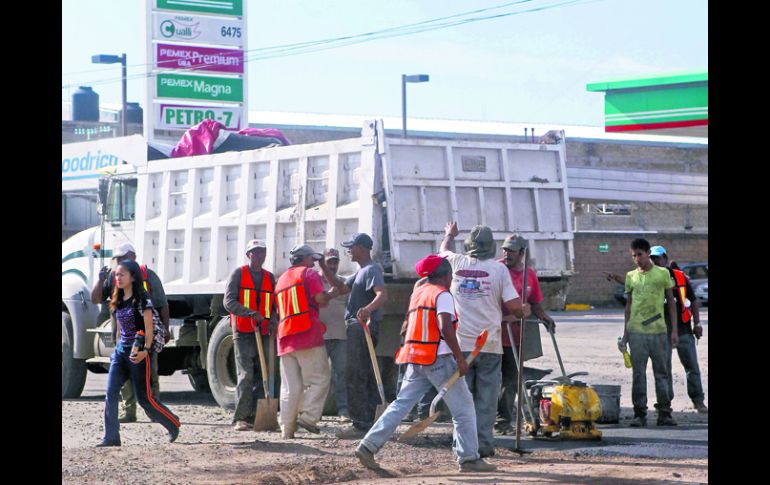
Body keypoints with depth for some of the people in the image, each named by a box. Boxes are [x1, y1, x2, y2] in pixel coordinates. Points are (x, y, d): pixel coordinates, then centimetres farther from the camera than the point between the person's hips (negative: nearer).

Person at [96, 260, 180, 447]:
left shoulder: (142, 300, -9)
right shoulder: (118, 301, 12)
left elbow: (149, 329, -13)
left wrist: (146, 350, -24)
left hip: (138, 352, -7)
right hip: (121, 351, 7)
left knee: (144, 397, -2)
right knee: (111, 393, -7)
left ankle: (173, 424, 19)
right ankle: (111, 437, -5)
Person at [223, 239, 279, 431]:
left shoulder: (269, 277, 16)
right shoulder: (238, 274, 2)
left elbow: (274, 304, 19)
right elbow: (229, 301, -8)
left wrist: (273, 320, -2)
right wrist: (250, 313, -22)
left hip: (263, 333, 5)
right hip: (243, 332, -5)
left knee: (262, 375, 3)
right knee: (246, 375, -11)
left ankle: (255, 416, 7)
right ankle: (241, 418, -10)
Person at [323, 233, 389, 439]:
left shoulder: (371, 269, -14)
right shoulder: (361, 271, 20)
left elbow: (382, 294, -29)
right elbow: (342, 288, 25)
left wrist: (368, 309, -49)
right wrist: (324, 270, 14)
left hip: (363, 327, -11)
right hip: (357, 327, 11)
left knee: (356, 376, -12)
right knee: (366, 376, 14)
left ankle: (360, 424, -14)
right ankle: (367, 422, 20)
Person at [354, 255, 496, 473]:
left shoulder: (417, 293, 17)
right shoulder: (442, 294, -7)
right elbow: (445, 327, -19)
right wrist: (460, 359, -19)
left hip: (415, 360, 8)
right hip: (438, 359, -8)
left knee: (401, 404, 8)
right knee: (464, 407, 1)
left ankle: (368, 446, -1)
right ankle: (469, 458, 1)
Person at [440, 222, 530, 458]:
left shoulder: (456, 263, 3)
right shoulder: (498, 268, -3)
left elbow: (444, 250, 28)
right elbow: (514, 306, -6)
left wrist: (450, 234, 49)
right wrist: (523, 312, 17)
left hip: (460, 343, 2)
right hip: (490, 344, -1)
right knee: (486, 397, 4)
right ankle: (484, 444, 2)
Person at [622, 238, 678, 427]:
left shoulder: (662, 273, 3)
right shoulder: (631, 276, 9)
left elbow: (671, 302, 7)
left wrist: (674, 330, 2)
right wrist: (625, 332, 11)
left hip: (658, 330, -1)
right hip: (636, 332, 1)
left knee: (661, 372, 2)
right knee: (638, 374, 1)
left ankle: (664, 413, 7)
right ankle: (640, 413, 5)